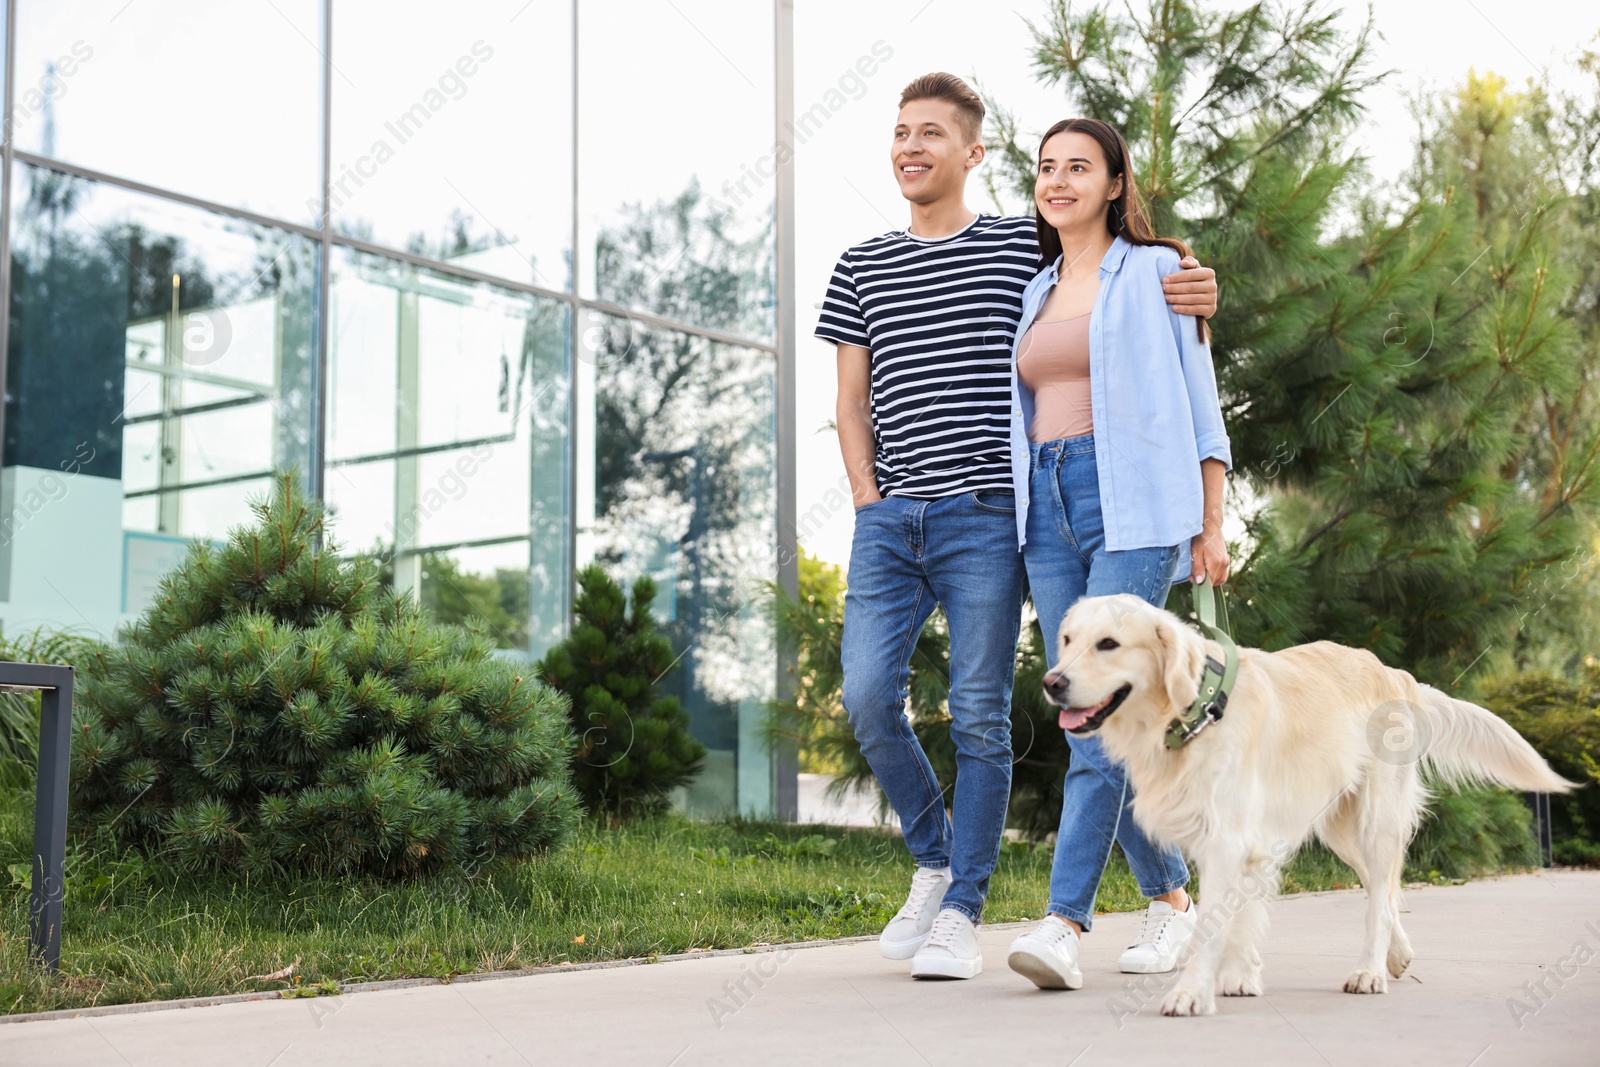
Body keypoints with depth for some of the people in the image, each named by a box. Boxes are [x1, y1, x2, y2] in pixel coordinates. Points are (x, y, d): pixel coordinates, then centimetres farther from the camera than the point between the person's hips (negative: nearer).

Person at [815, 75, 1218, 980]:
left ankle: (962, 912, 6)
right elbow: (853, 399, 16)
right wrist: (867, 497, 4)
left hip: (984, 515, -3)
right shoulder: (861, 268, 15)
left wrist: (1193, 302, -10)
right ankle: (935, 861, 17)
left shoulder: (1024, 246, 6)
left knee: (980, 715, -3)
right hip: (889, 521, 3)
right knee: (868, 695, -6)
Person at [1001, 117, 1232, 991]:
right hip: (1047, 506, 6)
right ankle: (1170, 896, 18)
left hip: (1131, 504, -6)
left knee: (1101, 707, -16)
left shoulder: (1153, 271, 5)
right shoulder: (1035, 292, 20)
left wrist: (1212, 523, -2)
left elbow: (1197, 400, 3)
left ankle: (1063, 922, -21)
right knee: (1082, 708, 4)